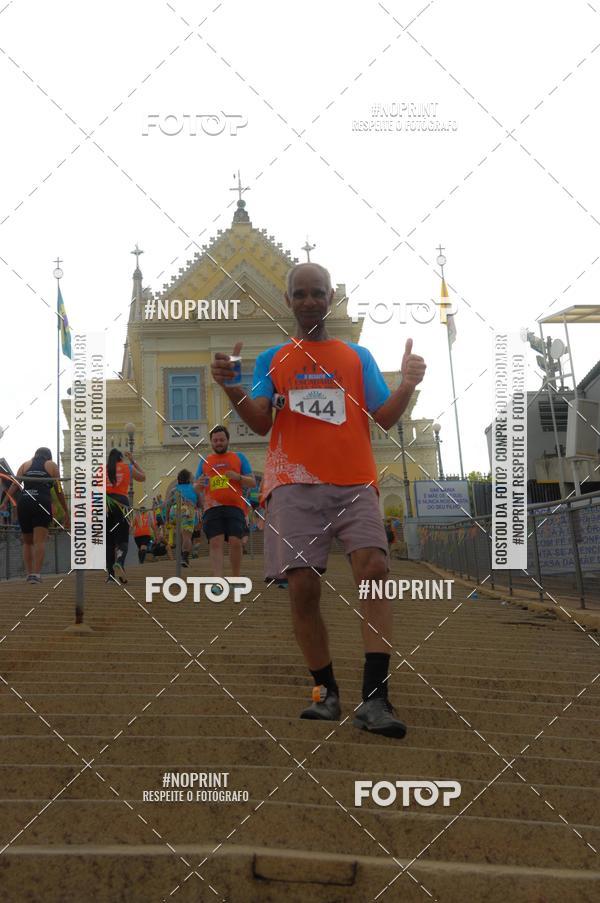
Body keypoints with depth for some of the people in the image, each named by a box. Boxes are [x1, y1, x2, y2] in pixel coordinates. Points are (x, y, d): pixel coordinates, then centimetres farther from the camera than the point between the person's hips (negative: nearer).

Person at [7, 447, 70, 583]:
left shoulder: (26, 464, 21)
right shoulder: (51, 465, 17)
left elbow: (13, 486, 8)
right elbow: (59, 491, 11)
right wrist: (66, 512, 14)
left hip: (23, 503, 2)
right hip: (43, 503, -2)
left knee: (27, 542, 16)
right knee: (40, 541, -8)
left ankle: (28, 573, 8)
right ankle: (36, 574, -23)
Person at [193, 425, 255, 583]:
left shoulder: (239, 457, 15)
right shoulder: (205, 461, 20)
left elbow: (252, 482, 10)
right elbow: (197, 489, 20)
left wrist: (238, 477, -9)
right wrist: (198, 484, -4)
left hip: (235, 506, -1)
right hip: (212, 507, 1)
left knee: (235, 542, -11)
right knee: (215, 543, -11)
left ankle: (236, 579, 5)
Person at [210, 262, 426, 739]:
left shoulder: (358, 356, 18)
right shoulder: (272, 359, 17)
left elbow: (385, 417, 9)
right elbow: (261, 422, 5)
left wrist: (408, 385, -11)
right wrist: (232, 387, -15)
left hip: (354, 484, 0)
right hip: (294, 484, 0)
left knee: (375, 568, -20)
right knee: (303, 586, -10)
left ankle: (374, 700, -23)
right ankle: (326, 693, 7)